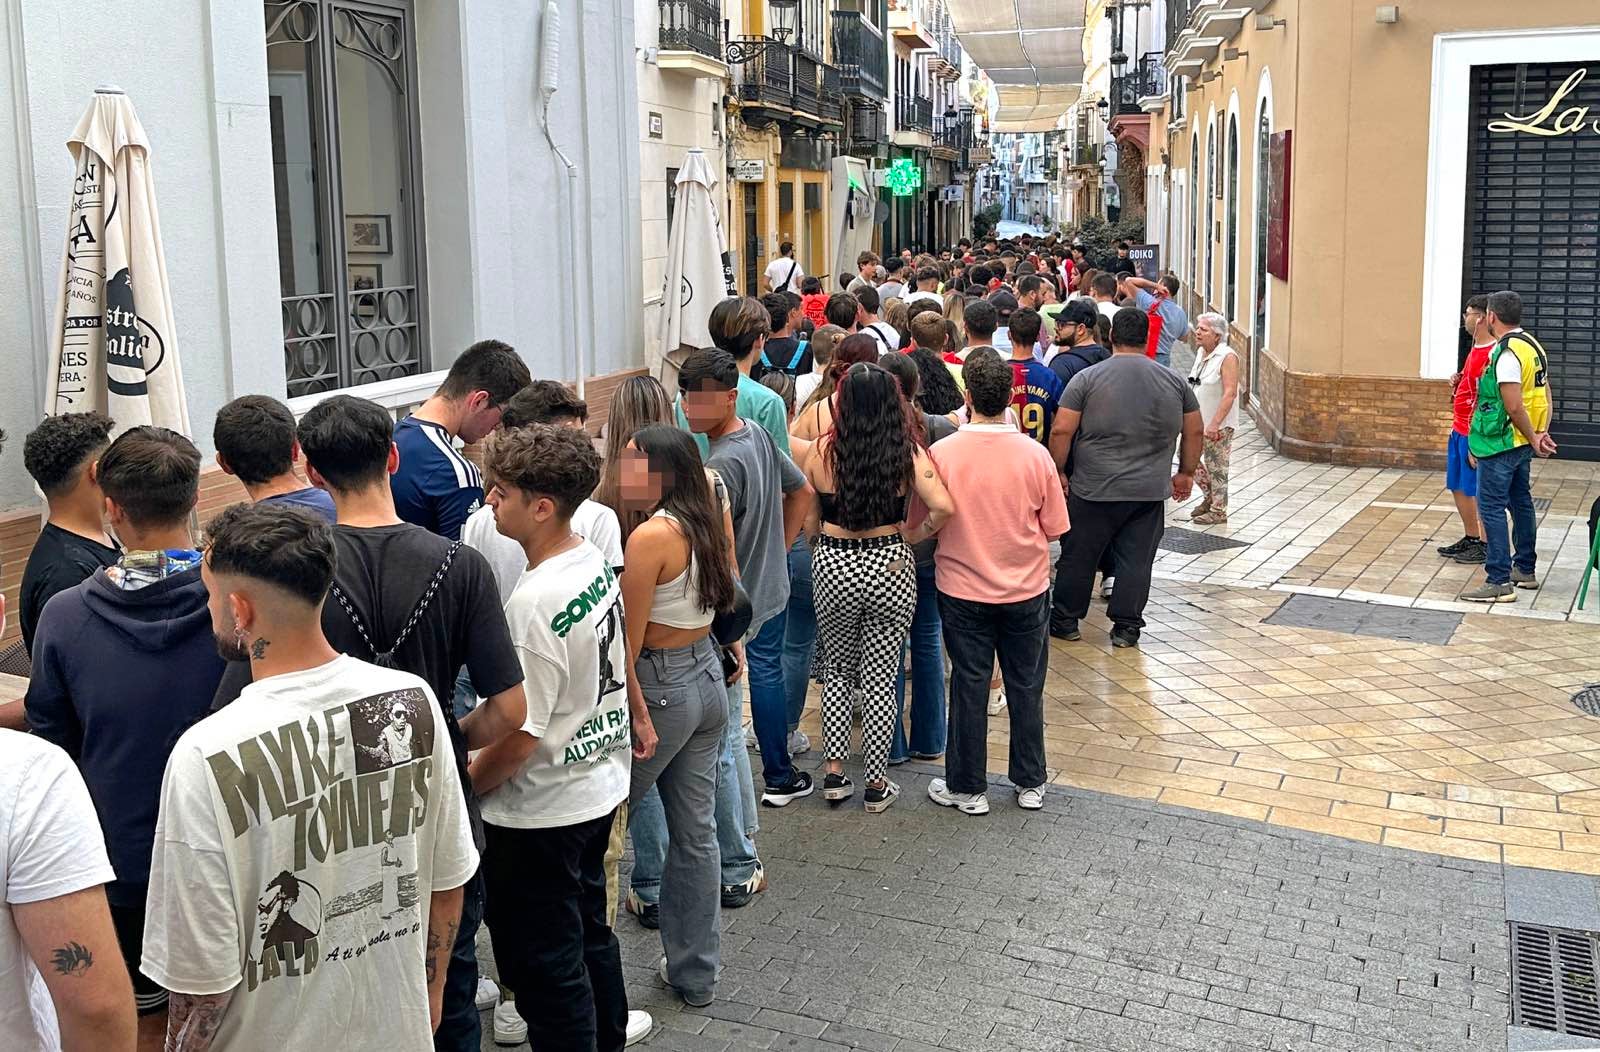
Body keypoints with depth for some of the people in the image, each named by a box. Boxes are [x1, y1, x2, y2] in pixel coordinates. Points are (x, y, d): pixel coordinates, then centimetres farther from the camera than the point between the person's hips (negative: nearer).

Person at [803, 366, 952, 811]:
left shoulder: (823, 451, -7)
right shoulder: (908, 452, -9)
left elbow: (808, 519, -1)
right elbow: (943, 507, -19)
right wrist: (916, 533, -1)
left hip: (833, 566, 1)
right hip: (889, 566, -1)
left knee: (837, 670, 20)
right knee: (881, 676, 10)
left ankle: (834, 772, 19)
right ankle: (876, 784, 18)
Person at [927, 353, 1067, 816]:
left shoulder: (942, 453, -15)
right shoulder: (1034, 454, -12)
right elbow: (1053, 527, -4)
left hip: (963, 590, -1)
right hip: (1026, 589, 1)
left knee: (969, 686, 10)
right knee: (1026, 686, 15)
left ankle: (967, 787, 21)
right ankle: (1030, 783, 28)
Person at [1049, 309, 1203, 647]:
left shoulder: (1087, 378, -6)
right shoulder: (1174, 381, 4)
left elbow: (1061, 431, -8)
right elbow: (1194, 431, 11)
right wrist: (1186, 473, 22)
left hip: (1095, 491, -2)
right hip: (1151, 492, 2)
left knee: (1078, 557, 11)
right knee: (1137, 561, 9)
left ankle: (1065, 621, 22)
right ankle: (1126, 627, 14)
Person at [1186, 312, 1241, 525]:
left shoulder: (1227, 357, -17)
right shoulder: (1201, 353, 8)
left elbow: (1230, 394, -23)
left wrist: (1214, 424, -26)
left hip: (1219, 425, -8)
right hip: (1199, 421, 8)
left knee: (1216, 467, 0)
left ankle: (1218, 511, 12)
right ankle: (1210, 497, 30)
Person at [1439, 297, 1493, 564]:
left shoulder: (1491, 354, -20)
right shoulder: (1475, 349, 11)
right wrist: (1459, 382, 6)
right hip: (1459, 430, 10)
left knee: (1477, 491, 0)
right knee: (1458, 488, 16)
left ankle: (1485, 545, 10)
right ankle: (1470, 538, 27)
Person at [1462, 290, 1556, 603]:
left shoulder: (1506, 353, -20)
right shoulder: (1533, 345, 10)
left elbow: (1514, 406, -22)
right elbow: (1545, 395, 12)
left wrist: (1534, 439, -10)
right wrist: (1542, 434, 5)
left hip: (1500, 444, -10)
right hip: (1521, 444, 10)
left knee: (1491, 507, -6)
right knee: (1521, 502, 19)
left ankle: (1499, 582, -6)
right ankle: (1525, 570, 31)